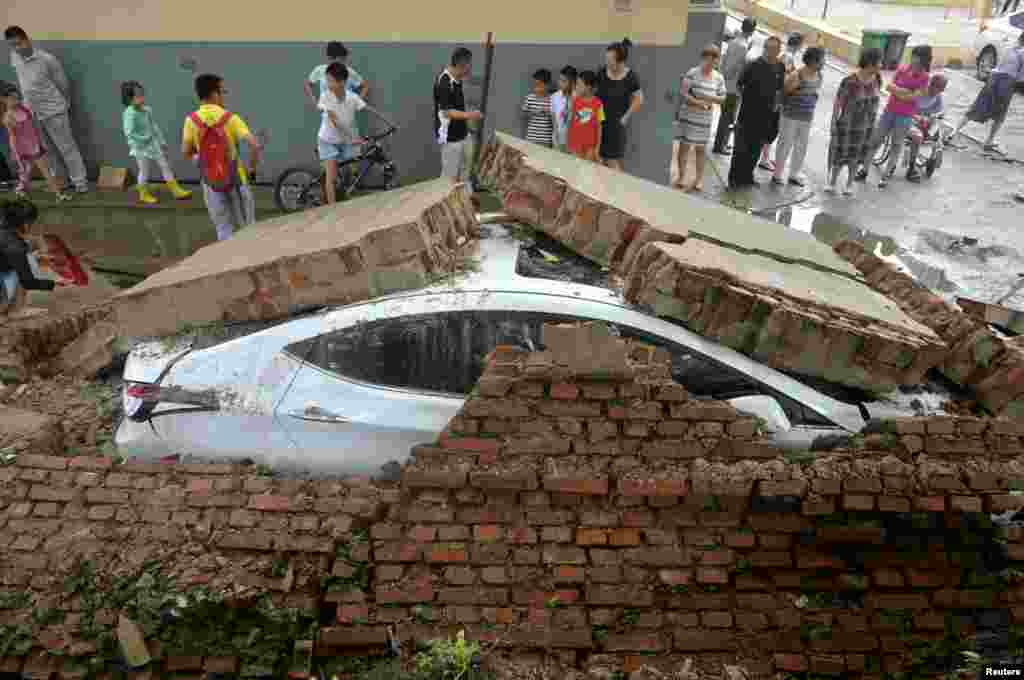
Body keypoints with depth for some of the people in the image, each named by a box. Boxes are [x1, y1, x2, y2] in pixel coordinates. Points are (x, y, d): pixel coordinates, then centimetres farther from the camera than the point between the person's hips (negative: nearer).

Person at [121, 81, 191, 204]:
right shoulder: (129, 113, -18)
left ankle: (176, 190, 12)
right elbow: (129, 133, -23)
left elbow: (155, 126, 10)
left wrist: (162, 141, 9)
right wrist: (144, 139, -18)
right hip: (141, 147, -7)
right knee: (144, 171, 5)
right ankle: (144, 194, 21)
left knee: (165, 165, 7)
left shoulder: (147, 110, 3)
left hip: (154, 143, 7)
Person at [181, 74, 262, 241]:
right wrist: (252, 168, -7)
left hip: (211, 184, 2)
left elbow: (186, 153, -5)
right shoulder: (230, 118, -14)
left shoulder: (191, 120, -7)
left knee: (224, 231, 13)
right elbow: (255, 145, -23)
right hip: (236, 181, -2)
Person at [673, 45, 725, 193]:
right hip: (687, 116, -2)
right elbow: (683, 92, -12)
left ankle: (700, 179, 15)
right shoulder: (692, 73, -8)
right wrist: (697, 103, -21)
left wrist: (711, 98, -14)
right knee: (684, 146, 2)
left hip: (705, 119, 2)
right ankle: (682, 177, 12)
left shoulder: (719, 78, 2)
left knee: (700, 149, 8)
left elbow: (722, 98, 7)